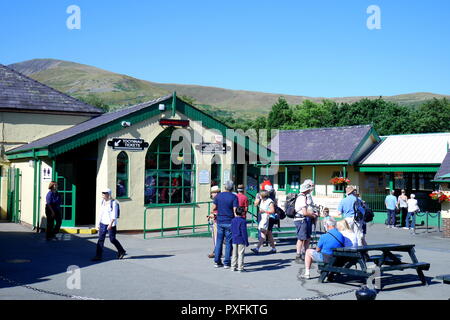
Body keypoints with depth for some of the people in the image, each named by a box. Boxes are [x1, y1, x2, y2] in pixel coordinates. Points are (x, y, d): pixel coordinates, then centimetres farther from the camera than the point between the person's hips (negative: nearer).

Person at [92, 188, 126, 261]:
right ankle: (98, 256, 0)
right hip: (103, 223, 6)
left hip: (111, 224, -6)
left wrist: (111, 224, -25)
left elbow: (114, 215, -17)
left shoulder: (113, 203, -12)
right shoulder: (103, 202, 9)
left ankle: (121, 251, 24)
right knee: (100, 239, -1)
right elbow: (101, 213, 15)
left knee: (112, 239, 2)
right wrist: (99, 224, 15)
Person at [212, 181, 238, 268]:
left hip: (220, 221, 3)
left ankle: (217, 261, 12)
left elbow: (214, 208, 5)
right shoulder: (234, 197, -8)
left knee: (219, 241, 10)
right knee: (228, 242, 3)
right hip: (230, 222, -3)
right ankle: (227, 263, 4)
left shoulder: (218, 196, 4)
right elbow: (235, 211, -15)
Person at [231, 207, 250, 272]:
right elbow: (244, 232, -15)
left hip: (234, 240, 6)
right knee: (241, 254, -1)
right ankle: (240, 268, 1)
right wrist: (246, 241, -9)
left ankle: (233, 267, 16)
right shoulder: (243, 221, -14)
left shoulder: (233, 220, 7)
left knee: (234, 254, 12)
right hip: (241, 240, -6)